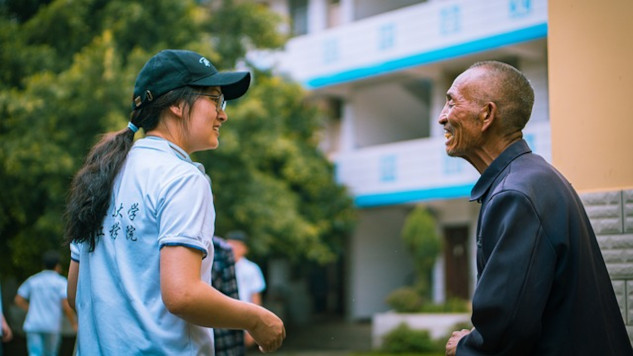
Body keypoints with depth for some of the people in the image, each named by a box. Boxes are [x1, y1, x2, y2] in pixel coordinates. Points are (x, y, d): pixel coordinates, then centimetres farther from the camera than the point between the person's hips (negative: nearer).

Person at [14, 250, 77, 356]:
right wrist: (74, 323, 2)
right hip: (52, 325, -2)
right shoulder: (61, 282, 0)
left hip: (32, 325, 2)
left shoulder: (32, 280, 12)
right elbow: (66, 305, -9)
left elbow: (18, 300, 10)